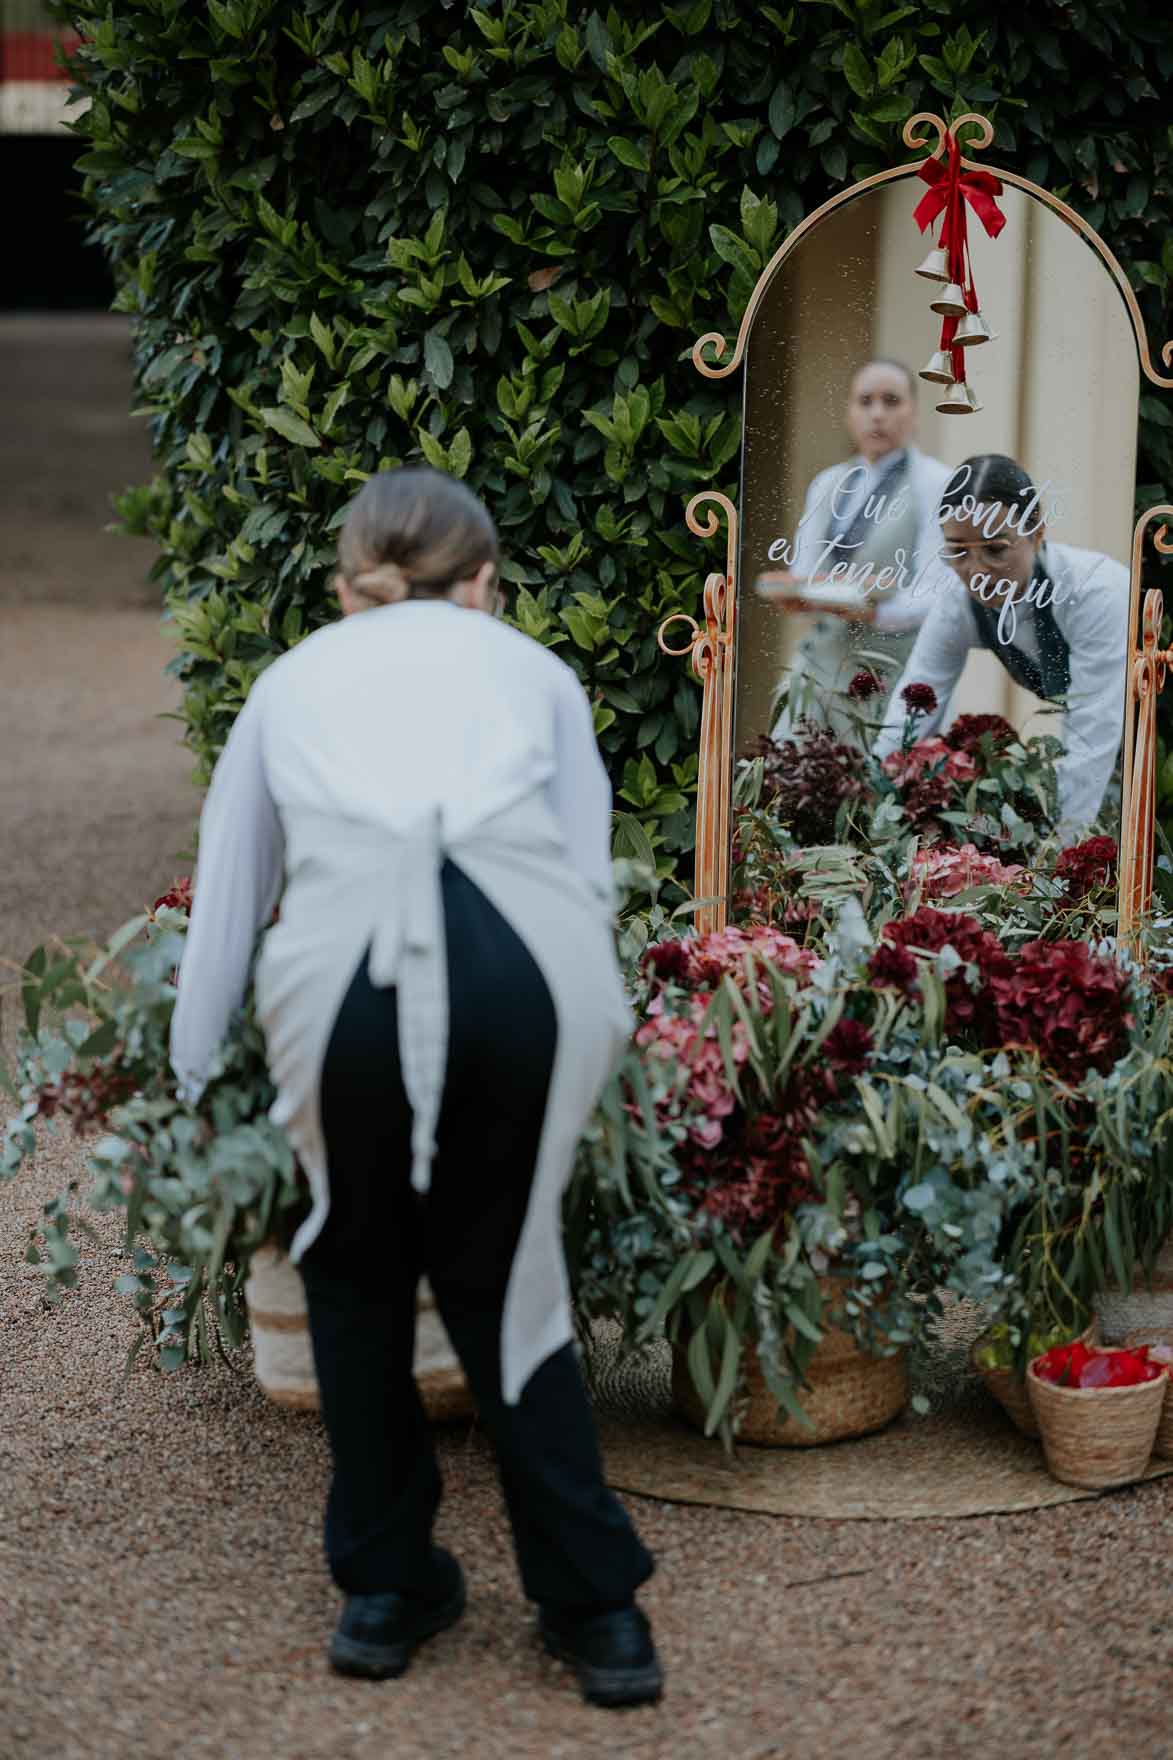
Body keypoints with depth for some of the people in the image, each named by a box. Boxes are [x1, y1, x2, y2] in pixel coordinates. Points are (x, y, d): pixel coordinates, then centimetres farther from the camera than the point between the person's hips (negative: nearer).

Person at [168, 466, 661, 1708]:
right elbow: (587, 871, 25)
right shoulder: (531, 667, 29)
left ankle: (385, 1586, 29)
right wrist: (585, 1044, 38)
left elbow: (225, 902, 35)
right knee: (500, 1275, 19)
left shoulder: (296, 676, 31)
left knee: (357, 1267, 23)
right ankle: (594, 1606, 20)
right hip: (526, 957, 0)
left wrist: (190, 1093, 46)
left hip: (344, 960, 0)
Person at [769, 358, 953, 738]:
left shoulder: (937, 485, -4)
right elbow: (801, 575, 14)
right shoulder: (826, 485, 16)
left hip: (894, 674, -5)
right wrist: (798, 593, -10)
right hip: (821, 664, 5)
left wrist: (879, 613, -30)